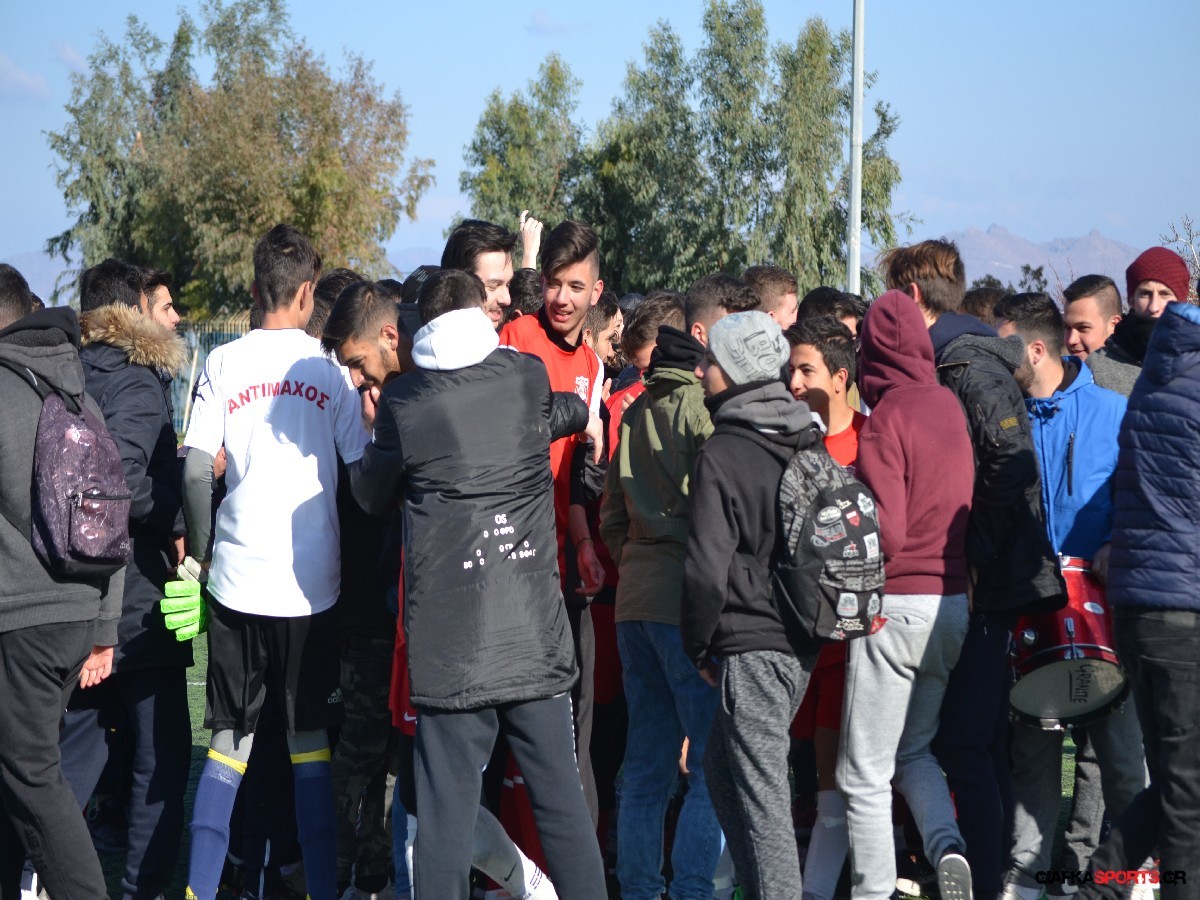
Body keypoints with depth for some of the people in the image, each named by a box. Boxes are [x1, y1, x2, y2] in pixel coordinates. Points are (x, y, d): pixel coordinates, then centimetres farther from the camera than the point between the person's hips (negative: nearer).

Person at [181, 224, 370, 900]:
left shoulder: (223, 364, 1)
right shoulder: (330, 369, -1)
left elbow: (196, 471, -3)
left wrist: (202, 550, 10)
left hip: (237, 579, 1)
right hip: (312, 583, -1)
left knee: (229, 740, 9)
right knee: (312, 743, 7)